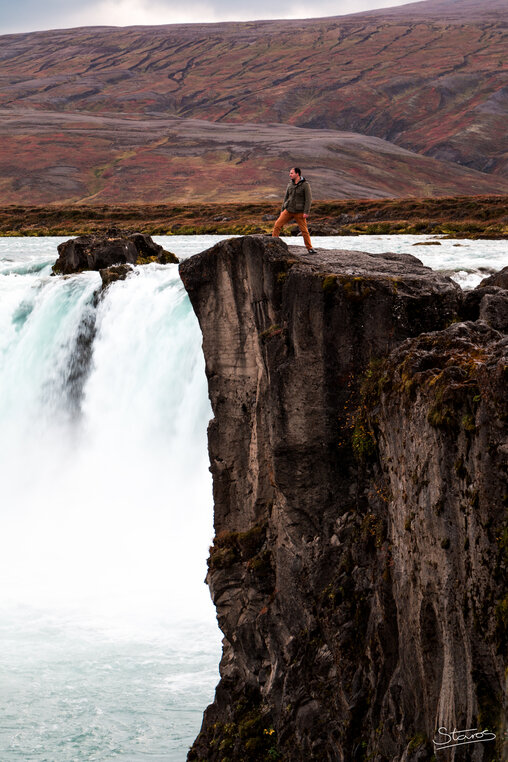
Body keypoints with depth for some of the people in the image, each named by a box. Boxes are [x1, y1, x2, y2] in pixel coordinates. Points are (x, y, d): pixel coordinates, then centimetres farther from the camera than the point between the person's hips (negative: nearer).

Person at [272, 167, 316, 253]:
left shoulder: (305, 185, -9)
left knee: (304, 230, -3)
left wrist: (306, 212, -17)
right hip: (289, 210, 5)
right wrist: (282, 210, 14)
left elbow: (309, 199, -11)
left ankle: (310, 248, 7)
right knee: (277, 225, -6)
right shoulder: (290, 184, 7)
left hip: (299, 212, -5)